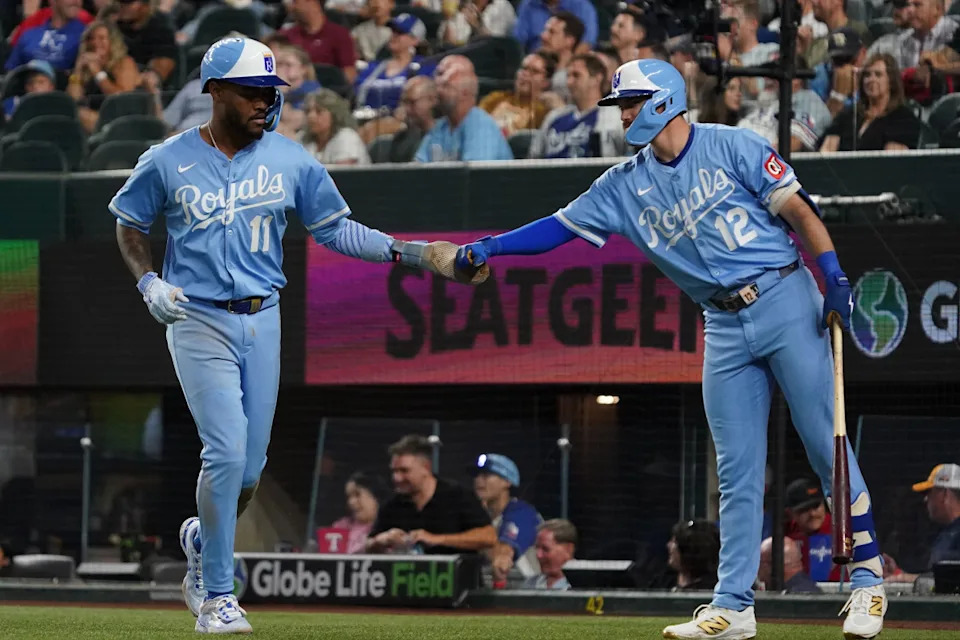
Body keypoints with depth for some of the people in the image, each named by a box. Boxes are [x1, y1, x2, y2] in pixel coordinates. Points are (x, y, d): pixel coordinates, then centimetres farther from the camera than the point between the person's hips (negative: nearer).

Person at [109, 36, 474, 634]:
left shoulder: (290, 160, 2)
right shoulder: (167, 163, -3)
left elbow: (335, 228, 6)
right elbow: (130, 222, 10)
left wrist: (410, 253, -5)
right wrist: (148, 282, -6)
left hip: (263, 321, 3)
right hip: (199, 322, -3)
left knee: (250, 465, 5)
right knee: (227, 451, -15)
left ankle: (204, 540, 37)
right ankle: (216, 595, -4)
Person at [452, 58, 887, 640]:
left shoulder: (732, 146, -4)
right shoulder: (627, 184, 10)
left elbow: (796, 208, -6)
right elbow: (561, 225, 9)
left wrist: (834, 278, -15)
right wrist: (490, 247, -3)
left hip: (786, 302, -5)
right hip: (725, 329, 5)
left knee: (827, 448, -5)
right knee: (737, 472, 4)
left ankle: (868, 578, 3)